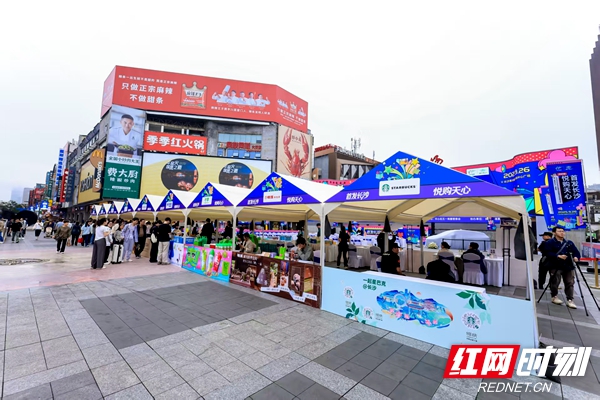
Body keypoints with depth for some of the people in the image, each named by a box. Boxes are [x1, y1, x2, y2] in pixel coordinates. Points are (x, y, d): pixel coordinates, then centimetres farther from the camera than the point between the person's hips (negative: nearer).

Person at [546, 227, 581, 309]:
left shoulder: (569, 243, 14)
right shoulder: (549, 243, -2)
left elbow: (576, 251, 8)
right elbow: (548, 253, -11)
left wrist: (576, 257, -13)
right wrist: (558, 256, -24)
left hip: (569, 266, 5)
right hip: (556, 267, -4)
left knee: (570, 283, 1)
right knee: (555, 282, -3)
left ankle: (570, 300, 8)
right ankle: (554, 297, 15)